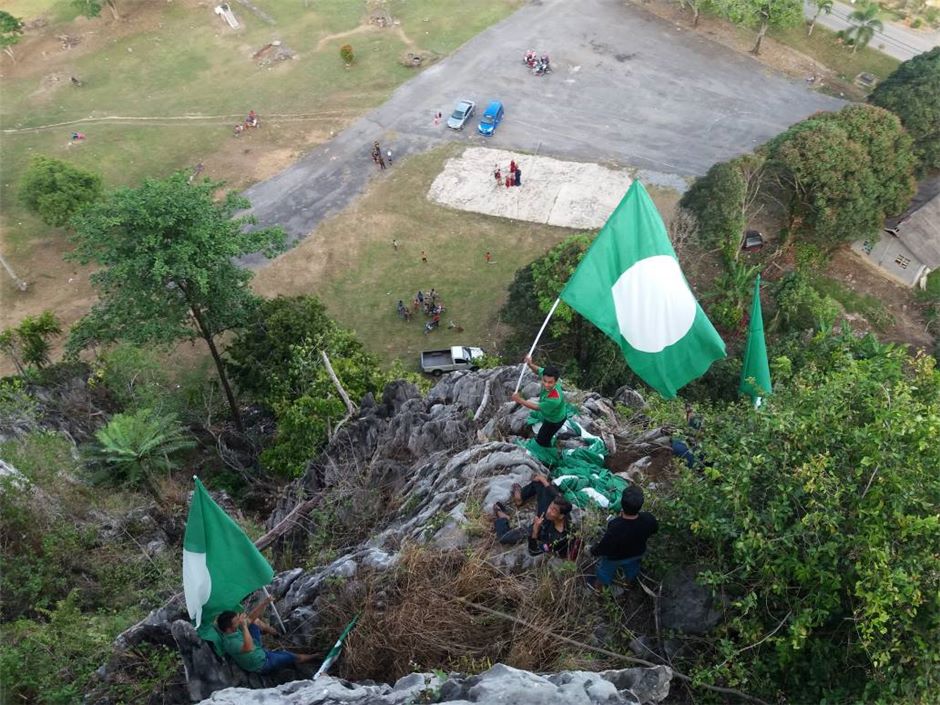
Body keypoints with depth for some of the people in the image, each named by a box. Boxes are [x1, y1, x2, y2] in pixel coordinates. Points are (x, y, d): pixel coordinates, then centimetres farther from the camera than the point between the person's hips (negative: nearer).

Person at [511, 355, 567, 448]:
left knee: (542, 441, 14)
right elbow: (538, 370, -12)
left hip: (555, 420, -7)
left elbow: (537, 407, -34)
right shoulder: (547, 376, -34)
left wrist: (519, 400, -32)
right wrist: (530, 364, -35)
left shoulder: (554, 399, -50)